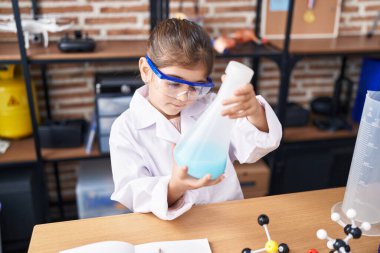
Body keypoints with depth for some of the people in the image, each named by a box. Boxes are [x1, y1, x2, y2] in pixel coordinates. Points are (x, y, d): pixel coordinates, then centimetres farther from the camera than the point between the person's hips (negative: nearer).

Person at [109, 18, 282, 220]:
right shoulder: (126, 129, -5)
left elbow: (251, 149, -9)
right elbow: (132, 194, -13)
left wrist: (255, 113, -30)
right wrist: (174, 188, -33)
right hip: (168, 227, -2)